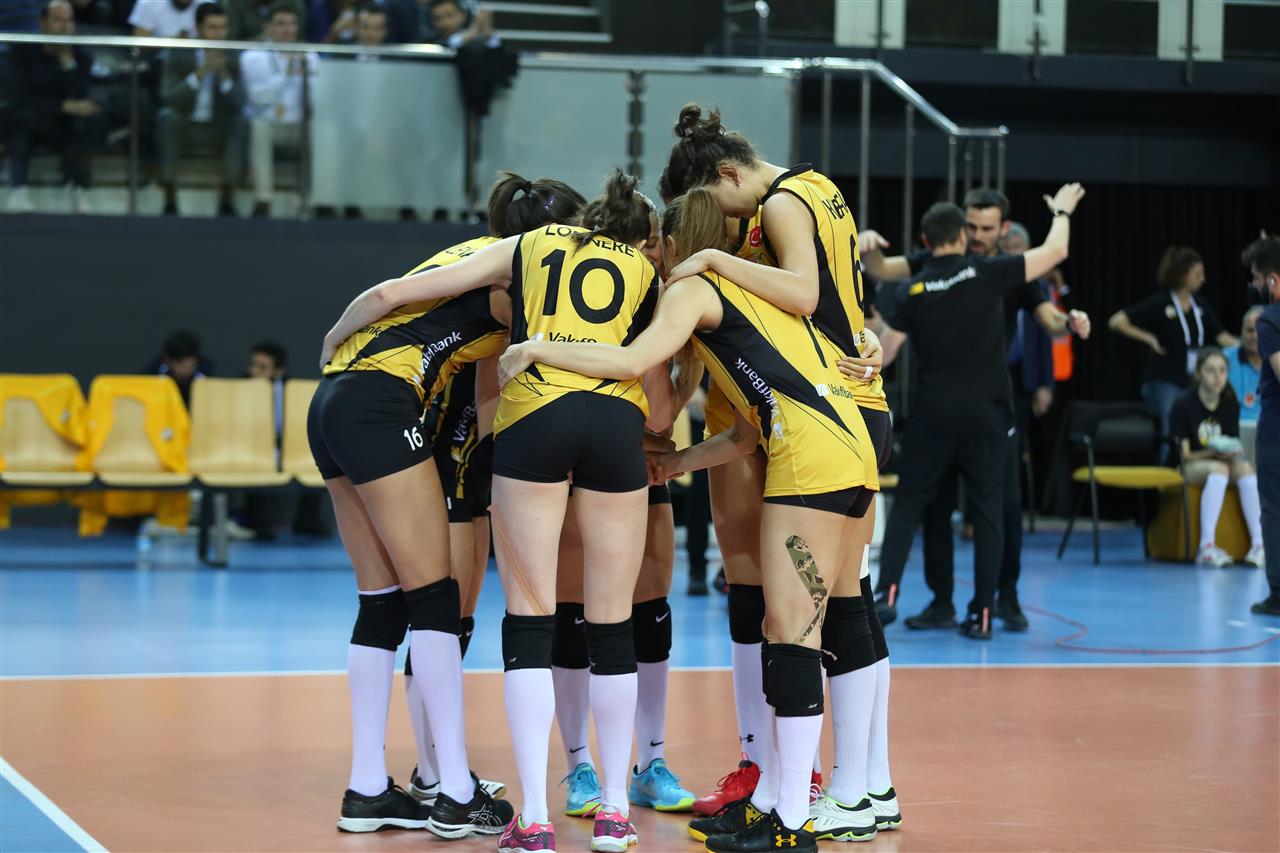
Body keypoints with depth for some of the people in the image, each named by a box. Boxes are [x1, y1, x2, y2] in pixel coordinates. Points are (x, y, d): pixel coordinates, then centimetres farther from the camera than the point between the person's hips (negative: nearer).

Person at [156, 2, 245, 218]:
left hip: (216, 127, 1)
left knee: (238, 120, -31)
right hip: (184, 124, -1)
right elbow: (169, 98, -19)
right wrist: (199, 74, -29)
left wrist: (224, 75, -26)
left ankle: (226, 201, -24)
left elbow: (237, 104, -10)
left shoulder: (231, 60, -2)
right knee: (167, 117, -34)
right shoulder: (179, 56, -7)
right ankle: (170, 201, -29)